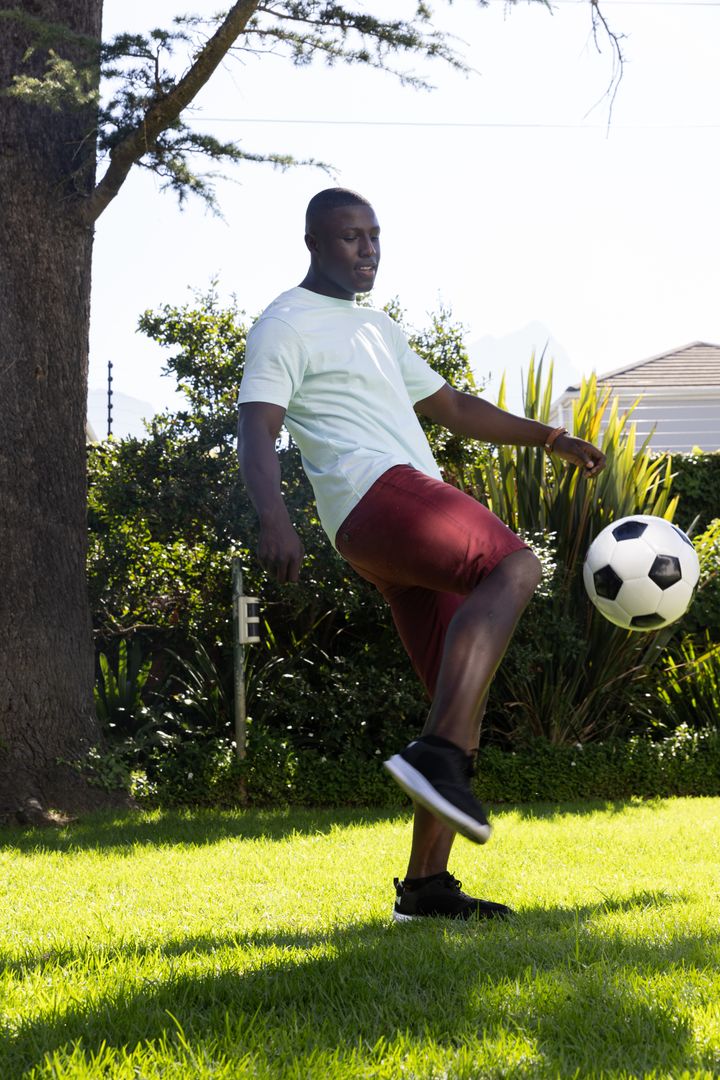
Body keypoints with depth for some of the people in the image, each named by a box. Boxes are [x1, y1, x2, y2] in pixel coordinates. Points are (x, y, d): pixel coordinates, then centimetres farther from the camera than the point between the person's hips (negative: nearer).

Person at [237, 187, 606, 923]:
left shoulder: (377, 330, 31)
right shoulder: (287, 325, 2)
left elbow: (453, 408, 38)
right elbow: (256, 429, -11)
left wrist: (549, 438, 29)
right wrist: (273, 519, -29)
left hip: (415, 507, 9)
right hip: (377, 494, -9)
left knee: (465, 699, 2)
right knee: (513, 568, -29)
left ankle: (425, 884, 0)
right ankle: (436, 756, -39)